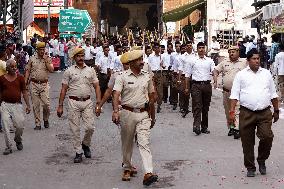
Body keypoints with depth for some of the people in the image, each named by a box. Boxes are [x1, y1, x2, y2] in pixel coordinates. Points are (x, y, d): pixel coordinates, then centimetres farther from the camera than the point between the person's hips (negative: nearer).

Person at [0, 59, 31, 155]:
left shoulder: (20, 78, 5)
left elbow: (24, 92, 7)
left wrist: (28, 105, 1)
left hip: (17, 105, 0)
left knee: (20, 125, -3)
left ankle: (18, 140, 28)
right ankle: (8, 147, 2)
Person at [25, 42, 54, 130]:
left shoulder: (48, 59, 5)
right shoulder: (32, 59, 6)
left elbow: (51, 70, -7)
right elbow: (27, 71, 10)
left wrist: (46, 60, -11)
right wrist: (25, 83, 2)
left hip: (44, 84, -1)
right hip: (34, 84, 1)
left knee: (46, 104, -10)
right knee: (35, 105, 2)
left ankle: (46, 119, 16)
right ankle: (37, 124, 9)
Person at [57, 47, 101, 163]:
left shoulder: (90, 70, 9)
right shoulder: (69, 71, 4)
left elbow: (97, 87, 8)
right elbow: (64, 89, 5)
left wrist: (98, 103, -1)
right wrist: (60, 105, 0)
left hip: (87, 102, 1)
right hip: (73, 102, -1)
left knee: (90, 127, -5)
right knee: (75, 129, 1)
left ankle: (85, 144, 23)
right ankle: (78, 152, 13)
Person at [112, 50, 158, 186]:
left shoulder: (147, 76, 8)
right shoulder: (123, 77, -3)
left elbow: (151, 98, 16)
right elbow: (116, 95, -13)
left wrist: (152, 117, 20)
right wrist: (116, 111, -30)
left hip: (143, 114, 1)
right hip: (128, 113, -1)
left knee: (144, 143, -10)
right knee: (127, 143, 11)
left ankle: (148, 173, -18)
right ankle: (127, 168, 30)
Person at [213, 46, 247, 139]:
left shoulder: (244, 62, 3)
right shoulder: (224, 62, 11)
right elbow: (215, 70, 13)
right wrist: (215, 80, -3)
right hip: (226, 91, 4)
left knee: (237, 110, -14)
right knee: (228, 111, 11)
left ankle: (237, 129, -17)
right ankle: (231, 127, 23)